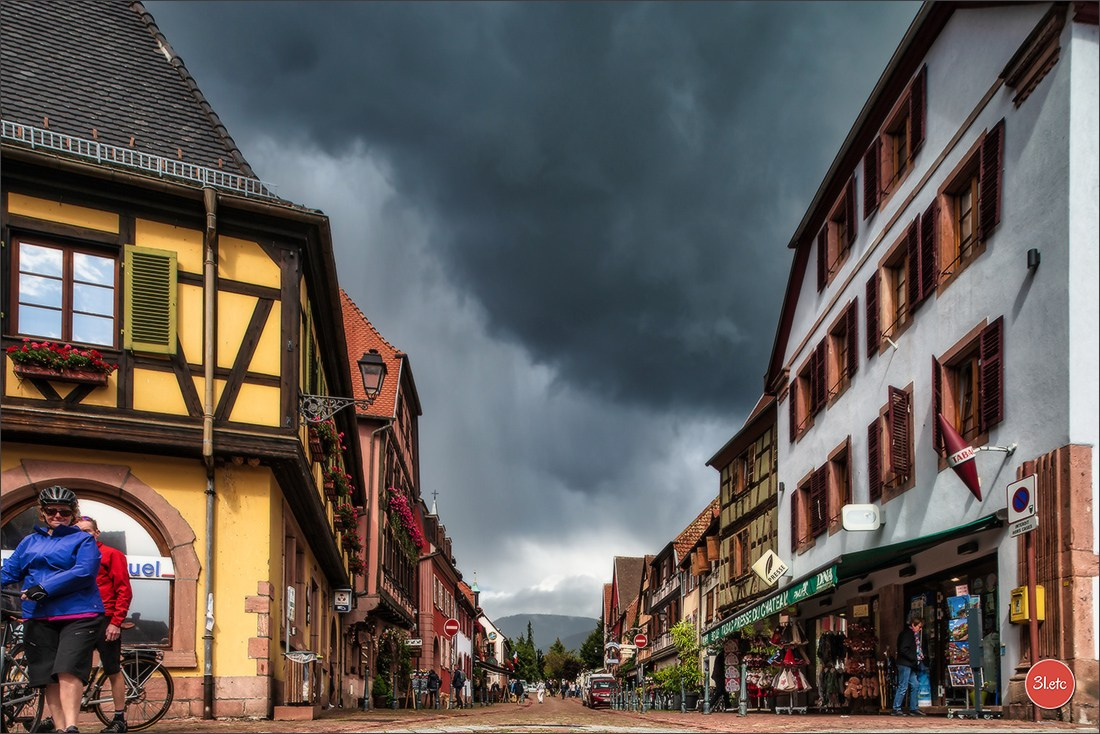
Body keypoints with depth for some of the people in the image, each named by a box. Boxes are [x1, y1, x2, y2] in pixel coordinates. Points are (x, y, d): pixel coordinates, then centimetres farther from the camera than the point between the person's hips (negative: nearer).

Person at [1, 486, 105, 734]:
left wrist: (44, 588, -18)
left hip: (78, 615, -4)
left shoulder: (83, 540, 5)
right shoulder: (30, 542, 18)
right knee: (49, 677, 2)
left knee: (68, 670, -17)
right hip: (39, 618, 4)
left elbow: (84, 572, -11)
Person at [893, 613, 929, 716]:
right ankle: (896, 709, -2)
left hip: (911, 665, 10)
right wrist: (915, 658, -18)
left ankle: (913, 709, 15)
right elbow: (903, 650, -21)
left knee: (915, 685, 10)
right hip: (904, 664, -10)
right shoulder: (907, 633, -13)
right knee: (903, 687, -7)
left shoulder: (914, 634, 16)